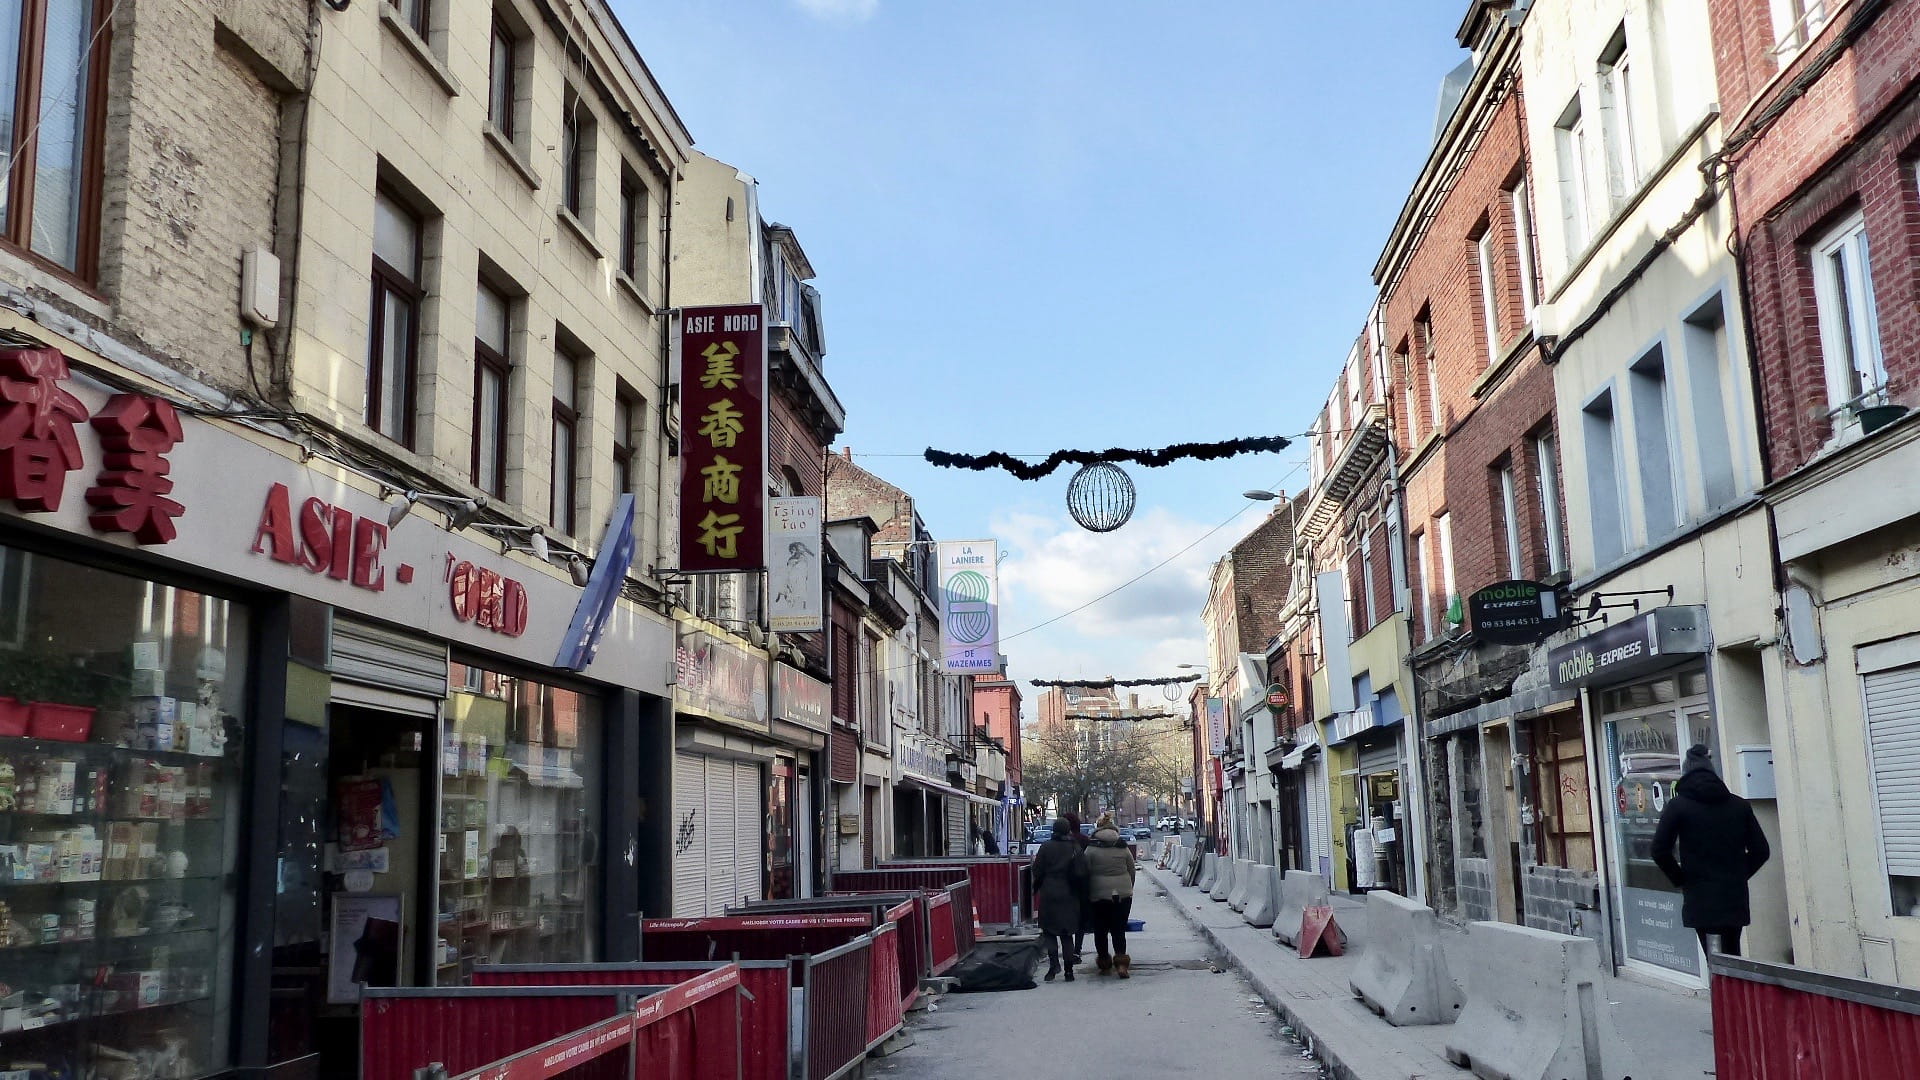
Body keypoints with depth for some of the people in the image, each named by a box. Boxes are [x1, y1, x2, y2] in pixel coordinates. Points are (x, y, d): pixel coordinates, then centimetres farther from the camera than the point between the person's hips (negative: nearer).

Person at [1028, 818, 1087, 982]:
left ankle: (1054, 963, -12)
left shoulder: (1046, 847, -5)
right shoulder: (1075, 848, -3)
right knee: (1067, 934, 10)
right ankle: (1069, 970, 8)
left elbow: (1037, 871, -3)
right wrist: (1080, 891, 9)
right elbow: (1081, 874, -6)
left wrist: (1036, 889, 13)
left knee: (1049, 931, 6)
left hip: (1048, 895, -1)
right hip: (1068, 896, 1)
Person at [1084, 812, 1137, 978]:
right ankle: (1121, 963, -10)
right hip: (1123, 894, 2)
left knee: (1100, 931, 10)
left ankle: (1104, 964, 15)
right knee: (1119, 930, 4)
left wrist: (1087, 894, 8)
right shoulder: (1123, 848, 4)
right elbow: (1132, 870, 9)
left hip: (1099, 895, -2)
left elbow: (1086, 873, -3)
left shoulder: (1091, 849, -4)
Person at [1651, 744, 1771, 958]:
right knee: (1733, 958, 15)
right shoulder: (1739, 805, 7)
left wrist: (1681, 880, 2)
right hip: (1735, 898, 4)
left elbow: (1660, 850, -10)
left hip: (1700, 899, -4)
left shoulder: (1678, 805, -5)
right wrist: (1738, 875, 15)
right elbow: (1760, 850, 8)